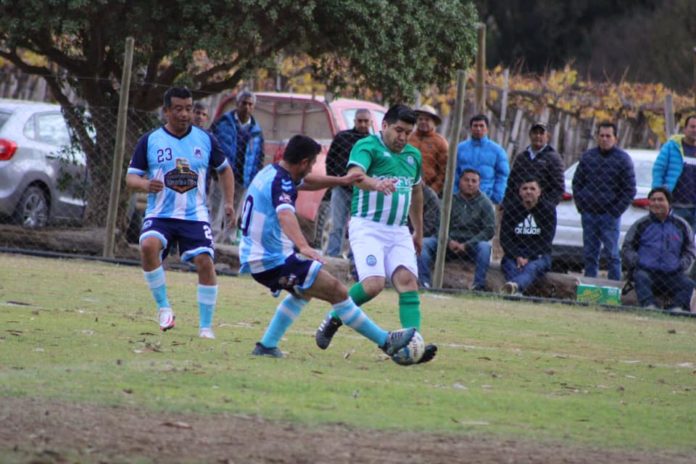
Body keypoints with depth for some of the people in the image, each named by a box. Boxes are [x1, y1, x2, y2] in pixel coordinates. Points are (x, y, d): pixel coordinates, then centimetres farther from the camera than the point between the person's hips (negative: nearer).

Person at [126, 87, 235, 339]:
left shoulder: (205, 139, 6)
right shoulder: (150, 141, 1)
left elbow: (224, 169, 21)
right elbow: (131, 176, 2)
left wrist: (229, 202, 13)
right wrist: (145, 184, -21)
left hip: (195, 216, 1)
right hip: (160, 214, -1)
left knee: (205, 262, -15)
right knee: (148, 246, -30)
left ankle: (206, 326, 1)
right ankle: (163, 307, -12)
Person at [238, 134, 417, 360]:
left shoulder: (269, 173, 10)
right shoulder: (281, 183, -20)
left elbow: (307, 182, 29)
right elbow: (285, 215, -40)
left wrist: (342, 180, 27)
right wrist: (303, 247, -55)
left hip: (255, 259, 10)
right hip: (275, 260, -10)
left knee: (303, 291, 33)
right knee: (338, 291, -8)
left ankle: (267, 345, 25)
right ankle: (386, 341, -5)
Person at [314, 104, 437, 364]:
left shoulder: (413, 155, 16)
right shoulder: (368, 146, -6)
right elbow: (355, 174, -25)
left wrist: (419, 232, 34)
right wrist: (376, 184, -46)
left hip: (399, 232, 6)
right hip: (367, 227, -6)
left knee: (408, 280, -13)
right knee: (374, 283, -20)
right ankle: (333, 320, 5)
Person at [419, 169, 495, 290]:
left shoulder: (484, 203, 1)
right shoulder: (451, 200, 7)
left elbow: (490, 230, -8)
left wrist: (466, 245, -17)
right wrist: (449, 242, -19)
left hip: (471, 245, -2)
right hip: (450, 243, 2)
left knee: (484, 247, -34)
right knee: (425, 243, -21)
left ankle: (478, 286, -32)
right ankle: (424, 283, -25)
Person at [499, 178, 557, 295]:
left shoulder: (548, 209, 4)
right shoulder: (510, 207, 8)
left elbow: (546, 241, -4)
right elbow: (504, 238, 1)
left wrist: (528, 259, -16)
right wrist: (518, 257, -16)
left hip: (538, 256, -2)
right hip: (514, 255, 2)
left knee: (531, 268, -37)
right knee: (511, 268, -33)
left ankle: (515, 286, -71)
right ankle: (516, 292, -65)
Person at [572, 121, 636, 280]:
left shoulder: (623, 159, -1)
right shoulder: (588, 157, 9)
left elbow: (630, 190, -2)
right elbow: (577, 183, 16)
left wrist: (616, 211, -9)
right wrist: (581, 206, 4)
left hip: (610, 215, -4)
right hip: (588, 214, 4)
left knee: (612, 254, -4)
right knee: (589, 254, 7)